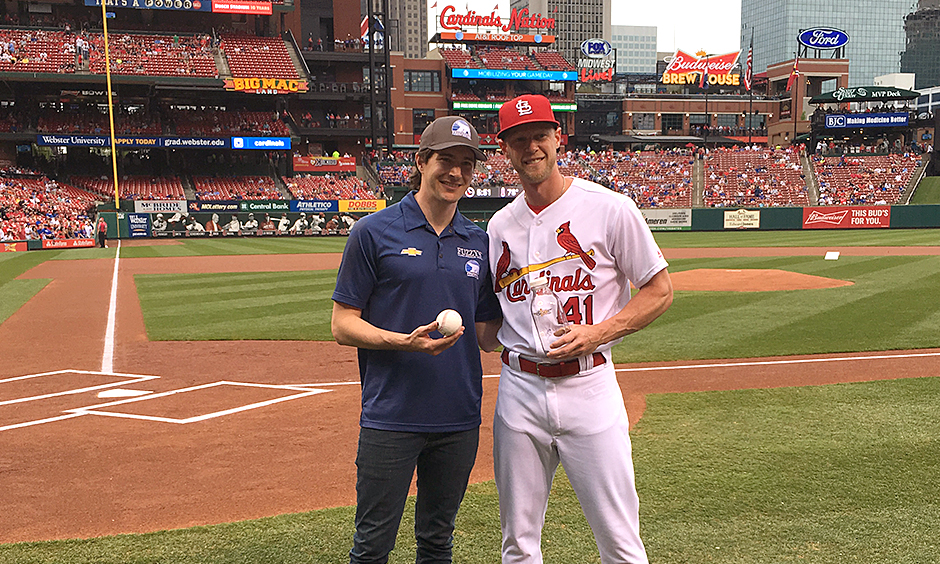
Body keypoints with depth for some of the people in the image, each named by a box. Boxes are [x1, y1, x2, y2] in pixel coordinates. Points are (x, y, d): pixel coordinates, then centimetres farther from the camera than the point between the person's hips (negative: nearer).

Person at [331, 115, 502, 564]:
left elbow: (486, 336, 12)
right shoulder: (374, 232, -4)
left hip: (460, 419, 4)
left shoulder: (479, 243, 9)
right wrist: (405, 341, -21)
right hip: (390, 418, -4)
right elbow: (343, 325, -5)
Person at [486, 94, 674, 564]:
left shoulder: (610, 209, -4)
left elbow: (660, 291, -1)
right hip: (518, 389, 4)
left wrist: (596, 334, -13)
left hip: (589, 387, -4)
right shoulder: (500, 226, 10)